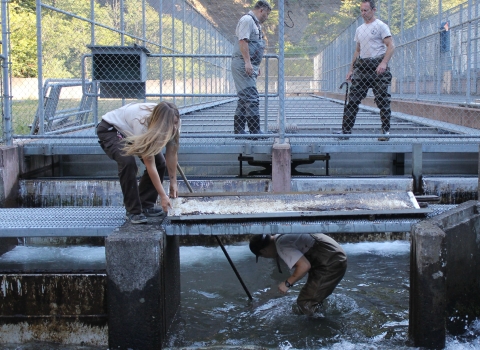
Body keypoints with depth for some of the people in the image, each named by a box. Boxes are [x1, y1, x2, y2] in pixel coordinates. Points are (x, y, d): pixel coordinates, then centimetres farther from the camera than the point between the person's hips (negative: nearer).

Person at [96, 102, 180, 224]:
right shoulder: (142, 123, -41)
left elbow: (171, 154, -11)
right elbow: (150, 165, -37)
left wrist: (173, 182, -14)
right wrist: (163, 196, -34)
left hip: (130, 131, 7)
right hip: (109, 130, -7)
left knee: (160, 162, -7)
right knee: (128, 162, -31)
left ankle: (146, 206, 6)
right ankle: (133, 211, -17)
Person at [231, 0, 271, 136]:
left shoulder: (255, 23, 23)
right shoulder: (247, 19, -7)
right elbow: (243, 41, -18)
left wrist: (256, 67, 25)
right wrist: (247, 62, -24)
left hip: (249, 66, 11)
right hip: (243, 65, -11)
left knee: (244, 99, 11)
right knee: (251, 98, -14)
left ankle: (238, 130, 15)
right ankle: (255, 131, -16)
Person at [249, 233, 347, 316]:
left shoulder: (281, 245, -19)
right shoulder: (280, 236, 12)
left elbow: (304, 265, -27)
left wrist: (287, 283, -13)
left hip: (332, 265, -10)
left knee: (305, 303, -7)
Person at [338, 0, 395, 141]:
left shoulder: (380, 26, -2)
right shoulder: (359, 29, 19)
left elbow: (391, 46, -10)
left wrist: (383, 63, -23)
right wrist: (351, 70, 18)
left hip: (377, 67, -6)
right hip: (361, 67, 6)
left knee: (382, 100, -3)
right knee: (353, 100, 1)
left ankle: (386, 131, 4)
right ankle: (345, 130, 3)